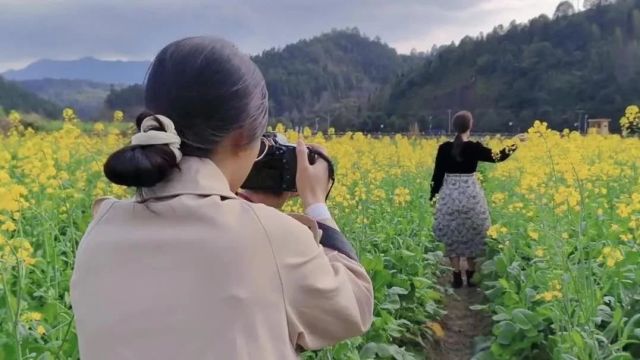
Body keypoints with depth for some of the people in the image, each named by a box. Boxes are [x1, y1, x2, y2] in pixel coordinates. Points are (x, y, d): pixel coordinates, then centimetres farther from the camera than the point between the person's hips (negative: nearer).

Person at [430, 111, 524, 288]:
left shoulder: (444, 148, -5)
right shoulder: (475, 147, -7)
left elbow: (437, 174, -1)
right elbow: (497, 157, 6)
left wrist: (433, 197, 9)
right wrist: (515, 144, 19)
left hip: (450, 195, 1)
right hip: (471, 194, 0)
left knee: (452, 237, 9)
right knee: (472, 236, 13)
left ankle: (457, 276, 10)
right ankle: (471, 275, 18)